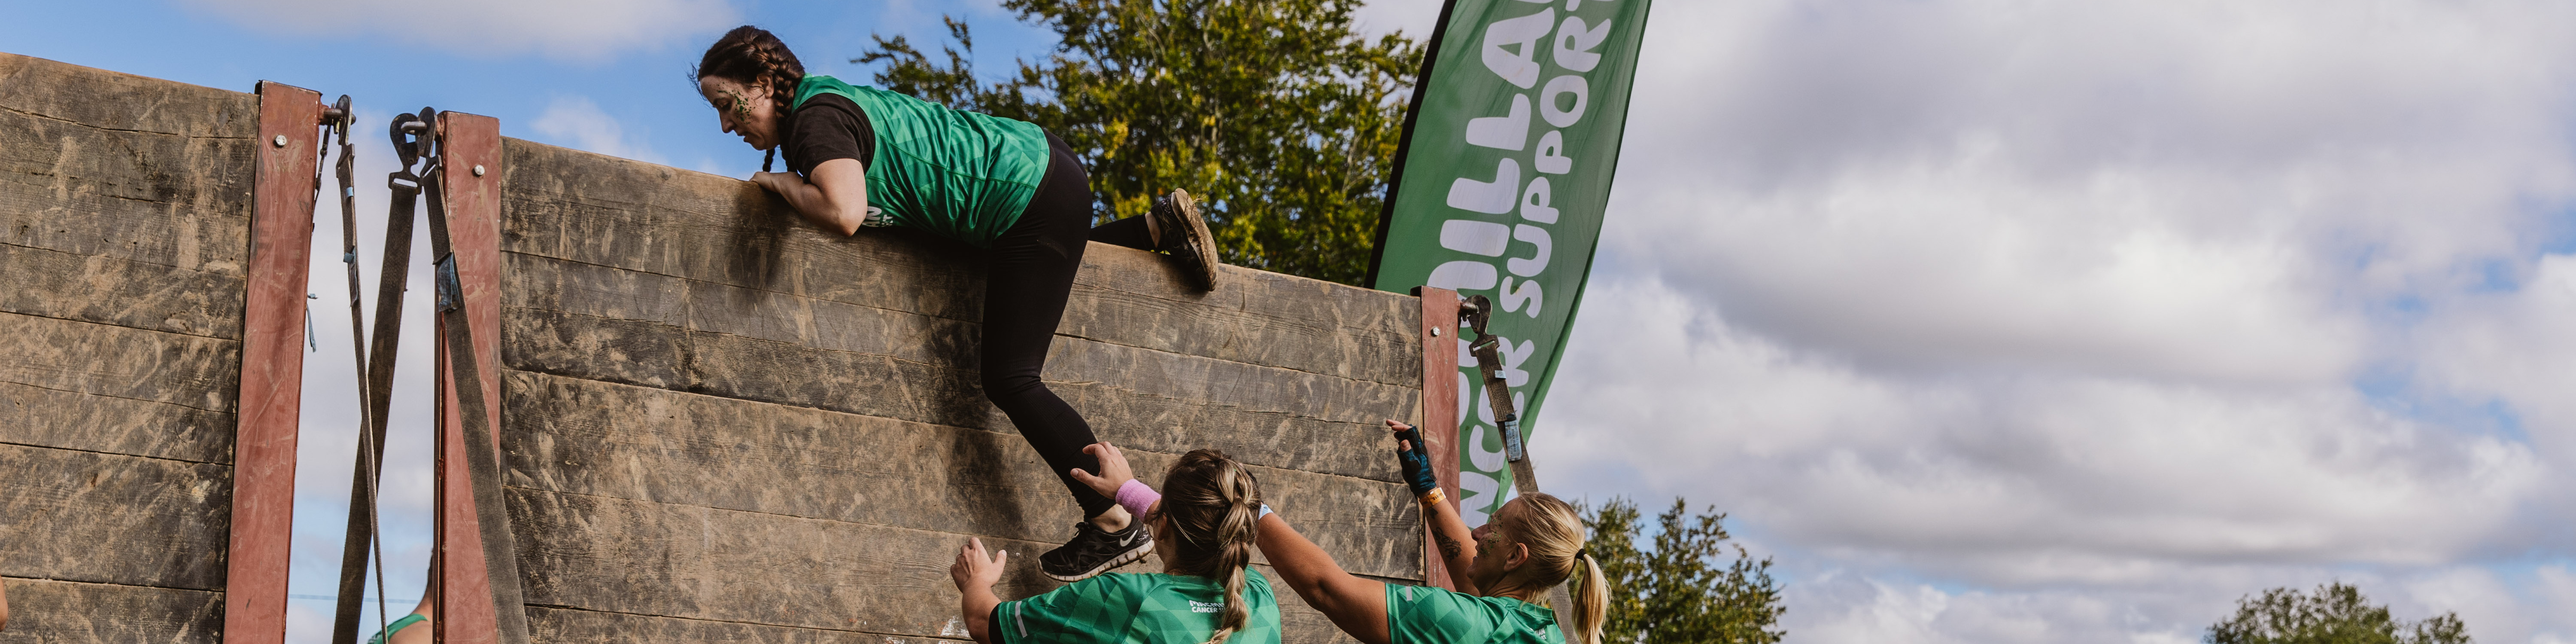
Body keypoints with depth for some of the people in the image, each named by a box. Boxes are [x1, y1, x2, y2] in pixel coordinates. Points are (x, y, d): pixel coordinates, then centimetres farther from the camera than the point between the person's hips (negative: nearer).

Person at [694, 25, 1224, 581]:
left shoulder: (817, 120, -20)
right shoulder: (824, 99, 8)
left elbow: (843, 213, -38)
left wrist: (781, 182, -20)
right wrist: (792, 185, 0)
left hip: (1031, 199, -10)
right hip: (1034, 157, 10)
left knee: (1010, 380, -8)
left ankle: (1117, 527, -5)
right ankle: (1161, 225, 34)